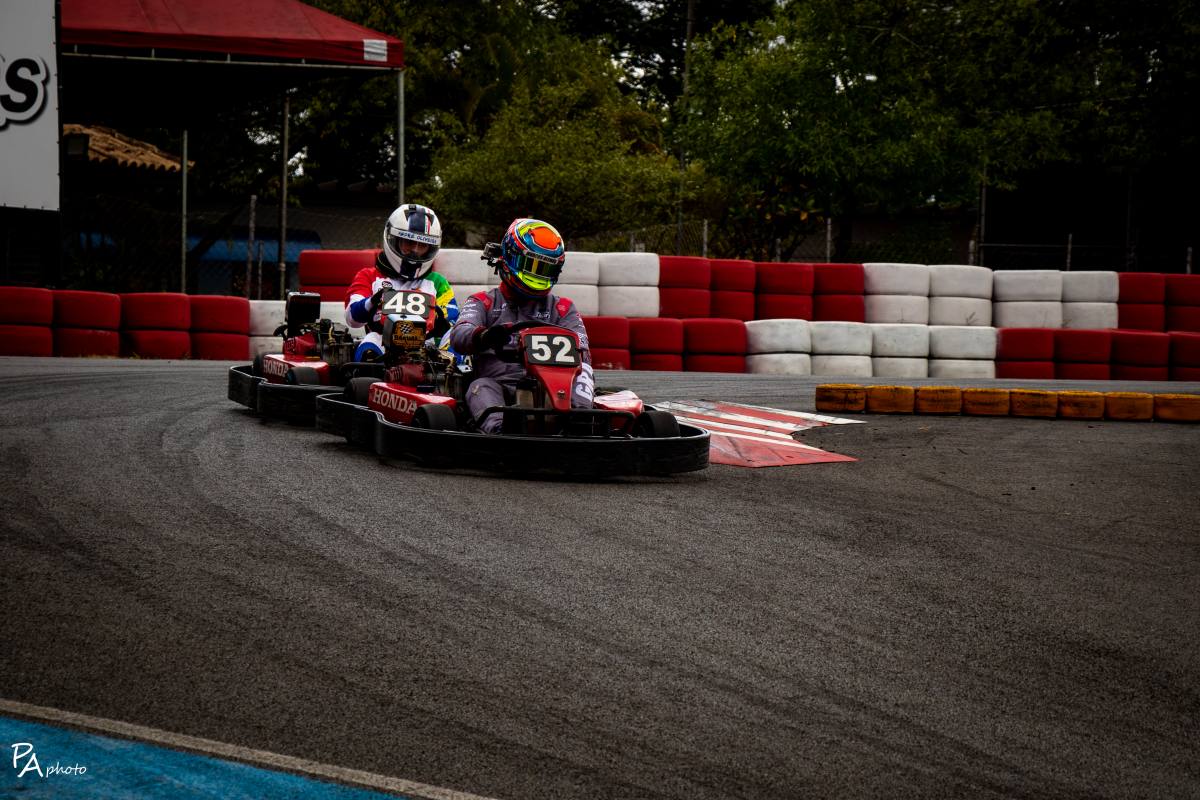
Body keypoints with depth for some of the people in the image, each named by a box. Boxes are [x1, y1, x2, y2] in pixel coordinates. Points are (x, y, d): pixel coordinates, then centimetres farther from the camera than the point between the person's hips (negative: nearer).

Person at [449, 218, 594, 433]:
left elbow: (580, 356, 5)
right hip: (499, 385, -1)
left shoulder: (562, 310, 22)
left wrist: (580, 406, -19)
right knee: (481, 387, -32)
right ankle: (497, 428, -62)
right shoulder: (484, 303, 18)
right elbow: (459, 336, -3)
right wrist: (483, 337, -32)